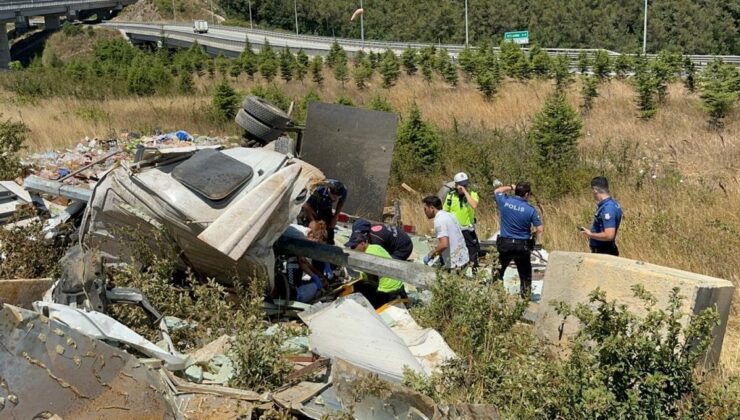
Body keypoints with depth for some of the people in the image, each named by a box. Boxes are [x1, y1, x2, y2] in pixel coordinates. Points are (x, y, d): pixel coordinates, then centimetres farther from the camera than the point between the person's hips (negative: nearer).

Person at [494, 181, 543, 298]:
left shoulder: (505, 201, -7)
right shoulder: (530, 209, -12)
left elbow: (497, 191, 16)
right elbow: (540, 229, -10)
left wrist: (511, 187, 20)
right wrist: (539, 241, 8)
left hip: (504, 244, 2)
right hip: (522, 246, -2)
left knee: (498, 273, 16)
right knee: (525, 275, 11)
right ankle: (526, 296, 14)